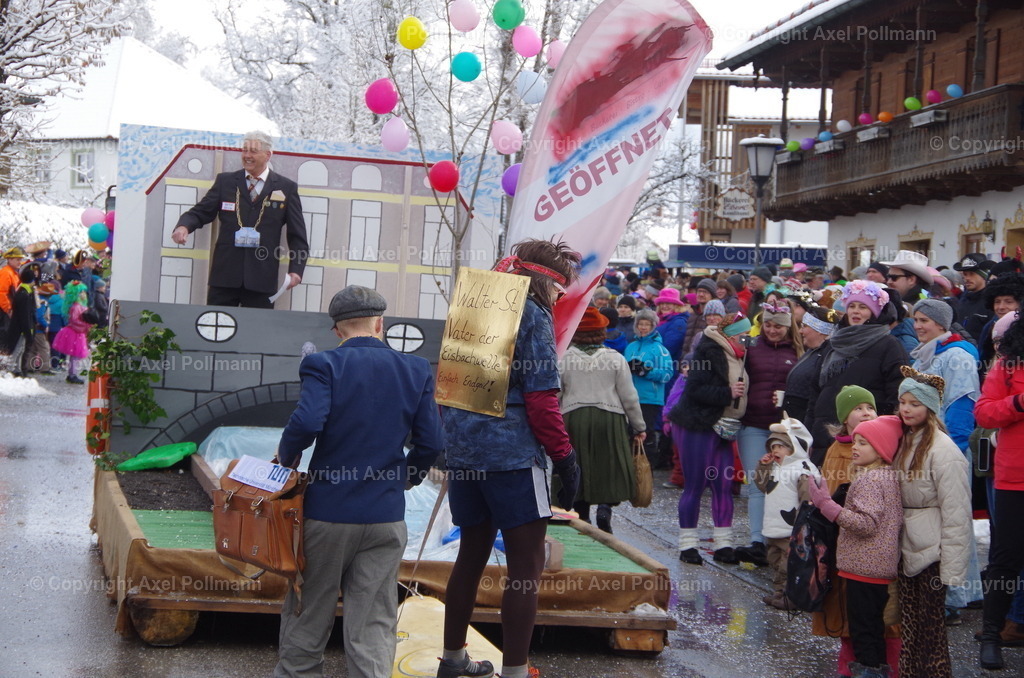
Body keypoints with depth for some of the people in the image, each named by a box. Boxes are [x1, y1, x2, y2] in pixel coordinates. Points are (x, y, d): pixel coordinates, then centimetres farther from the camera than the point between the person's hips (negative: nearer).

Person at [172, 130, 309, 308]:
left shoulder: (286, 188, 7)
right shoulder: (225, 181, 11)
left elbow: (297, 235, 6)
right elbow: (200, 212, 9)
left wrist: (296, 270, -6)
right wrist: (184, 226, -14)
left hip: (261, 278, -1)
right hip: (225, 274, 1)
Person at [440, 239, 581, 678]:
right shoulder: (532, 314, -7)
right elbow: (540, 397, -14)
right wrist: (565, 458, -10)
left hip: (462, 451, 8)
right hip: (511, 452, -8)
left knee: (472, 552, 19)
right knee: (526, 564, -3)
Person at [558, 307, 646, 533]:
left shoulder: (563, 359, 0)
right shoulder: (615, 359, -1)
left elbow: (554, 396, 2)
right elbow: (629, 397, 1)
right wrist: (639, 427, 11)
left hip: (573, 419, 1)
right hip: (610, 420, -1)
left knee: (577, 468, 10)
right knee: (612, 467, 9)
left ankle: (582, 514, 11)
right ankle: (606, 506, -11)